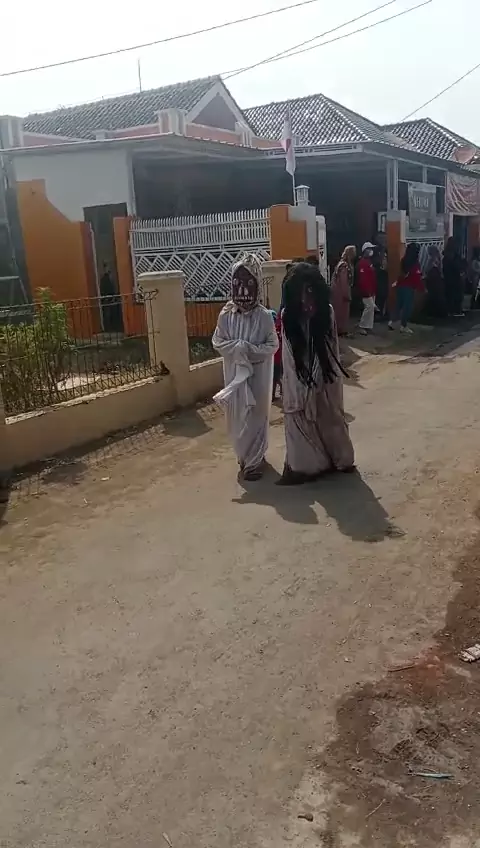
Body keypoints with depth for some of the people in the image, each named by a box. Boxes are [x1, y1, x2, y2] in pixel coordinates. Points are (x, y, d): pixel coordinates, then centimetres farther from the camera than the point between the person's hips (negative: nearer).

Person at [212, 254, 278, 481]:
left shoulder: (264, 316, -11)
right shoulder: (226, 314, -4)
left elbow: (273, 345, -8)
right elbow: (217, 342, 0)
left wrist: (250, 350, -23)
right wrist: (236, 347, -17)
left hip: (257, 373, -3)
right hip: (234, 372, 3)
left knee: (255, 416, 5)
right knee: (236, 416, 12)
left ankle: (254, 461, 17)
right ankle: (244, 456, 32)